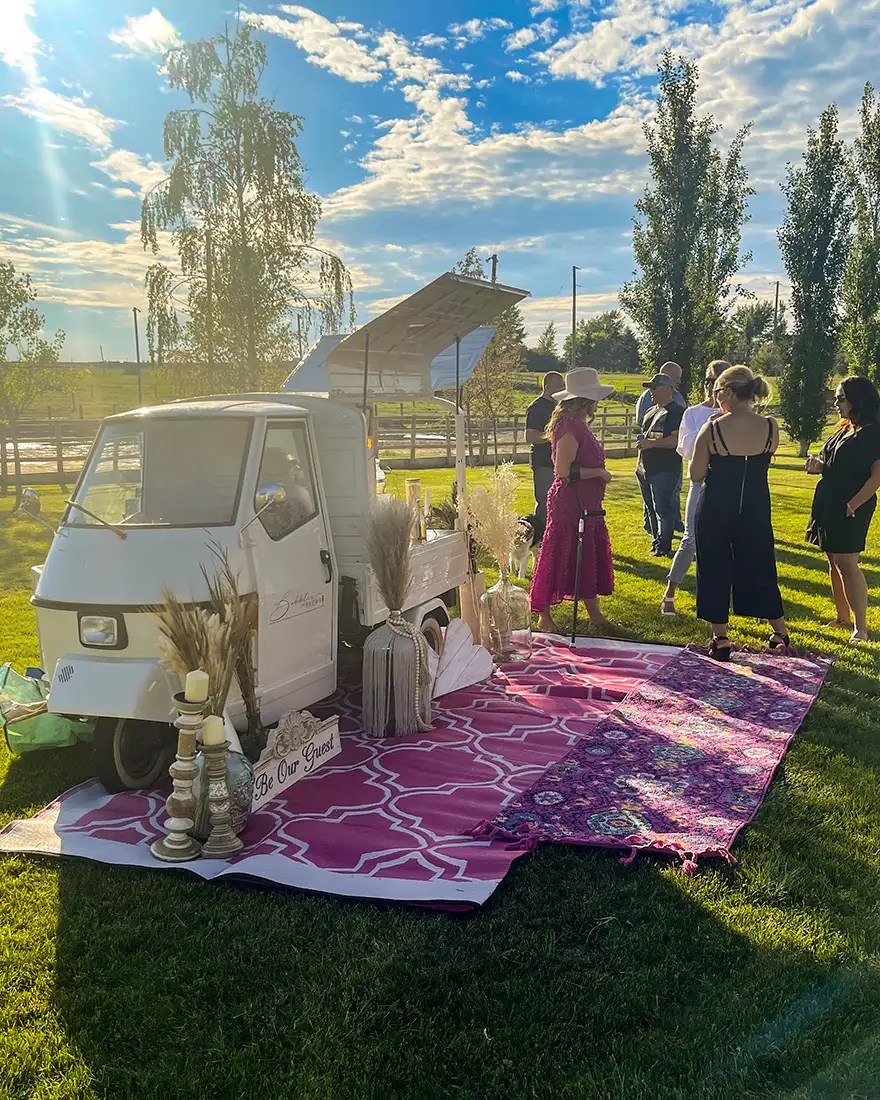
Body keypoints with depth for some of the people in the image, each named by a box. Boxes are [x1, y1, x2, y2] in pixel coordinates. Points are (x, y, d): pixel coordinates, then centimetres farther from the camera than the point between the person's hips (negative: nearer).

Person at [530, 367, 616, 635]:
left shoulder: (578, 425, 13)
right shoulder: (570, 427, -19)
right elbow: (564, 470, -25)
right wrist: (599, 472, -16)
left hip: (586, 504, 10)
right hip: (568, 503, -10)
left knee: (589, 558, 15)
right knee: (558, 558, -1)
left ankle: (595, 614, 24)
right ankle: (544, 616, 10)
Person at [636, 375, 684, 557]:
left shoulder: (677, 412, -10)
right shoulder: (651, 411, 18)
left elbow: (677, 439, -21)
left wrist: (651, 443, -19)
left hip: (665, 471, -9)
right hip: (646, 470, 9)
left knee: (662, 509, -7)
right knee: (651, 509, 14)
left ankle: (663, 547, 0)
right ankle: (656, 541, 25)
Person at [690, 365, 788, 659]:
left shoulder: (712, 429, -14)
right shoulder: (771, 427, -6)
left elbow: (696, 474, -6)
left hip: (716, 510, -3)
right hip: (755, 510, 3)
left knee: (715, 571, 10)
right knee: (759, 568, 18)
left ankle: (720, 640, 13)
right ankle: (781, 633, 29)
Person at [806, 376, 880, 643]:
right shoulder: (844, 431, 14)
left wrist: (853, 505, -22)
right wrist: (817, 465, 1)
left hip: (850, 509, -9)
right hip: (829, 504, 9)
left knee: (847, 562, -11)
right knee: (834, 561, 12)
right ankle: (842, 618, 23)